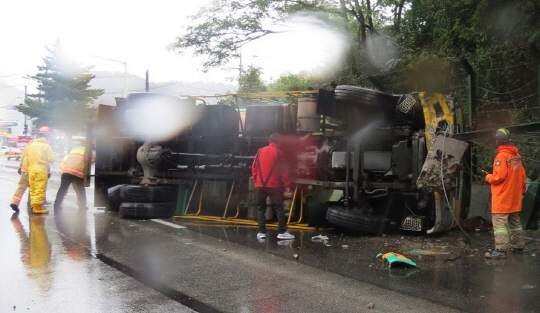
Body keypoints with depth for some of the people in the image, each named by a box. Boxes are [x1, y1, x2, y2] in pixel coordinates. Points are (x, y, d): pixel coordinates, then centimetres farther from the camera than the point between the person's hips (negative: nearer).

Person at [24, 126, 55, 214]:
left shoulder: (31, 145, 9)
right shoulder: (46, 146, -7)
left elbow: (26, 157, 11)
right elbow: (51, 159, -11)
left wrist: (28, 167, 18)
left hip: (31, 169, 6)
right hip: (42, 169, -6)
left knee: (33, 189, 14)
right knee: (40, 189, -2)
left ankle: (34, 206, 19)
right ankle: (38, 208, -2)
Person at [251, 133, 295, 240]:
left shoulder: (260, 151, 6)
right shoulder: (278, 153, -5)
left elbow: (254, 167, 8)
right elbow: (282, 171, -6)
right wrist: (286, 185, -1)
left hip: (260, 185, 4)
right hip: (274, 185, -3)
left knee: (261, 208, 10)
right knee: (279, 208, 1)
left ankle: (261, 232, 6)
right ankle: (282, 232, -4)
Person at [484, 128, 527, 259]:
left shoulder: (501, 156, -17)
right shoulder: (516, 154, 8)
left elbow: (499, 176, -21)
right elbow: (522, 175, 14)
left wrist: (488, 177, -3)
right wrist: (522, 189, 24)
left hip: (502, 197, -9)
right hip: (514, 196, 9)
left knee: (499, 222, -9)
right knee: (514, 220, 19)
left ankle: (501, 249, -13)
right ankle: (518, 244, 30)